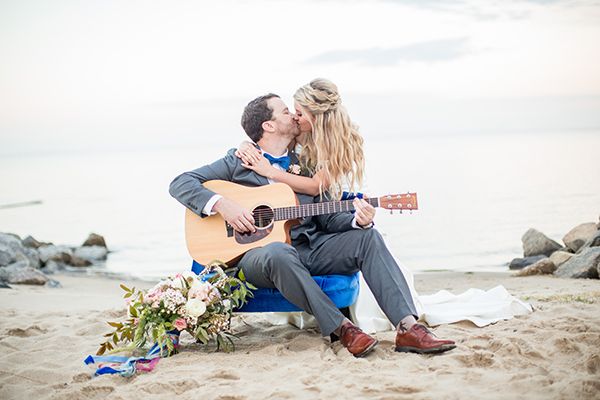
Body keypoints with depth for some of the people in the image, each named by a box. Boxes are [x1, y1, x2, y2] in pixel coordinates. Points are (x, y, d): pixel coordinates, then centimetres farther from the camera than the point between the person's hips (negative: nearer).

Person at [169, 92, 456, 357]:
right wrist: (221, 205, -17)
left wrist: (357, 220, -8)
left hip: (309, 249, 5)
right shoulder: (238, 162, 4)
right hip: (257, 252, -5)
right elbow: (180, 183, -1)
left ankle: (408, 328, -29)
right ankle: (342, 329, -34)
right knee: (279, 253, -40)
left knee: (367, 237, -16)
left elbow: (328, 218, 15)